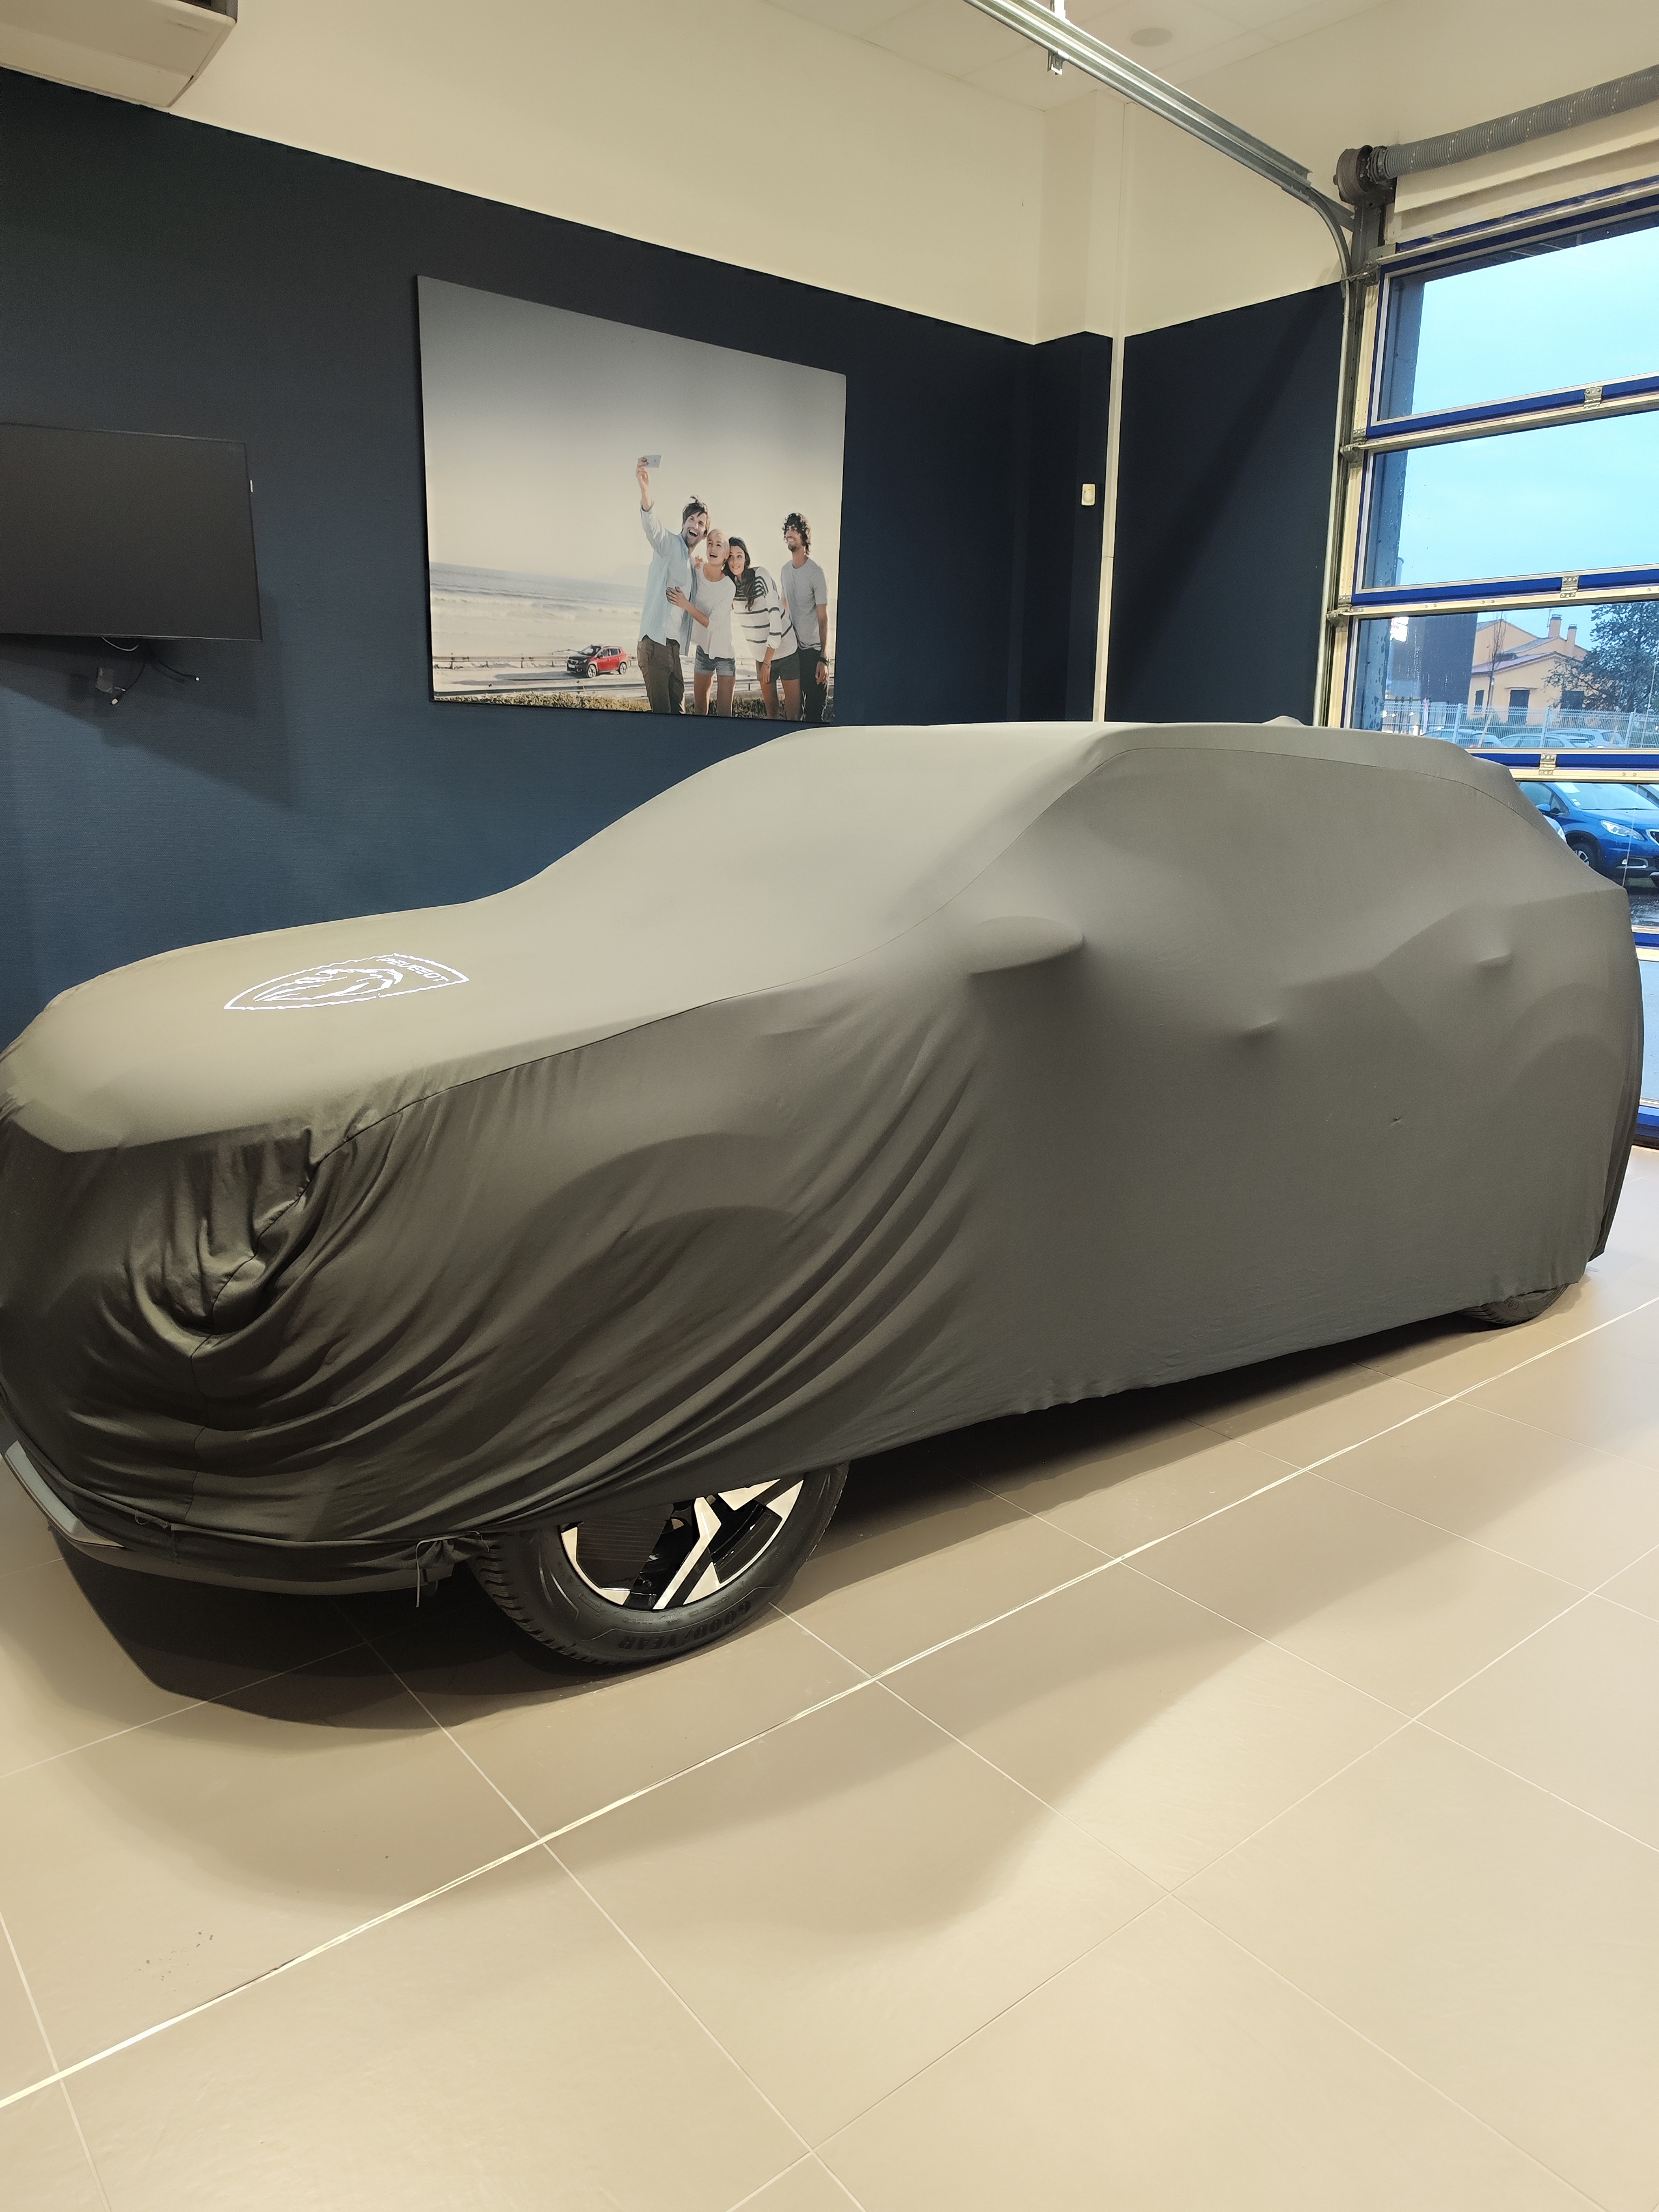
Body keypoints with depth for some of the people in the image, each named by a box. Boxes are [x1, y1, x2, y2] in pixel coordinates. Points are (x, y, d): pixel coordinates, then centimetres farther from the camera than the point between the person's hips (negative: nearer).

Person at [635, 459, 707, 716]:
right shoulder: (670, 543, 1)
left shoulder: (691, 564, 25)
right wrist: (645, 489, -39)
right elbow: (651, 525, -22)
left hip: (674, 644, 9)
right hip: (656, 640, -9)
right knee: (661, 711, -15)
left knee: (677, 710, 7)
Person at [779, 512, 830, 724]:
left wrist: (824, 659, -19)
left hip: (813, 651, -7)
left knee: (814, 712, -6)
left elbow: (823, 618, -14)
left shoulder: (816, 573, -12)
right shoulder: (785, 570, 8)